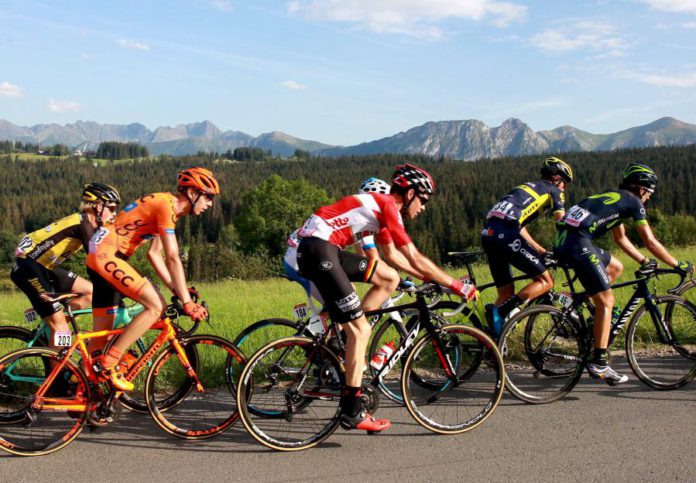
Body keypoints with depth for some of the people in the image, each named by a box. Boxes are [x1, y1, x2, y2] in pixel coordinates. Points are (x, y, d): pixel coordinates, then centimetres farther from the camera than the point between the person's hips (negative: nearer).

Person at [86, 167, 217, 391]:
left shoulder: (168, 208, 15)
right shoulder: (166, 205, -16)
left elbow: (154, 253, 14)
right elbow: (173, 258, -21)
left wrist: (177, 289, 7)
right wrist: (187, 302, -21)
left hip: (99, 257, 10)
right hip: (107, 254, -10)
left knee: (102, 335, 11)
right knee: (156, 306, -18)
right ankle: (110, 361, -13)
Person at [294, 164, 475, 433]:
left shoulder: (380, 205, 21)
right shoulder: (388, 206, -8)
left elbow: (392, 255, 32)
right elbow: (416, 259, -11)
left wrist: (428, 277, 28)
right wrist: (456, 285, -3)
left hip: (328, 250, 10)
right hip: (318, 250, -10)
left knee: (390, 278, 11)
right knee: (361, 330, -7)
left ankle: (347, 340, 10)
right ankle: (352, 412, -2)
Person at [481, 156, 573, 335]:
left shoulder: (526, 187, 35)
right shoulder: (553, 190, 14)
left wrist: (542, 252, 35)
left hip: (487, 234, 8)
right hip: (505, 235, -8)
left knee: (506, 294, 16)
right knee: (545, 281, 3)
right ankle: (499, 312, -12)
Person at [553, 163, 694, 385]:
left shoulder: (613, 196, 28)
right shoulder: (633, 202, 4)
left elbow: (620, 238, 35)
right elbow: (650, 242, 5)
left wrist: (644, 261, 37)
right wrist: (678, 265, 15)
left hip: (563, 241, 9)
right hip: (578, 244, -9)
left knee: (616, 268, 27)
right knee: (606, 301, 0)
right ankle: (598, 363, 0)